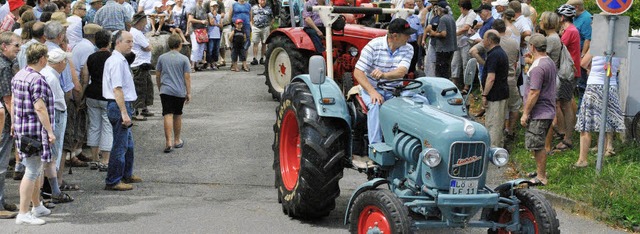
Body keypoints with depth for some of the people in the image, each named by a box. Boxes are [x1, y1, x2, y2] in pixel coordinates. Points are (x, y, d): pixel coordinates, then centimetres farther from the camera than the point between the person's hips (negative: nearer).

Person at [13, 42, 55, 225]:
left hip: (21, 128, 10)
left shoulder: (18, 76, 11)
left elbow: (14, 103, 16)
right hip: (35, 131, -10)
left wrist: (14, 124, 22)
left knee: (36, 170, 20)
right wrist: (50, 131, -18)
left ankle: (37, 207, 30)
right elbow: (40, 108, -21)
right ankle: (23, 214, -5)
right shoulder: (37, 79, -18)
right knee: (32, 172, -6)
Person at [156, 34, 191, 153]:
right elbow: (187, 77, -3)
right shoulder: (184, 59, -3)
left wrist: (160, 88, 24)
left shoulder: (162, 58, 4)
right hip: (179, 91, 0)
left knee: (168, 115, -6)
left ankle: (168, 142, -18)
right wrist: (188, 93, 3)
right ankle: (177, 140, 25)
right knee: (178, 116, 14)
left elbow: (157, 75, 10)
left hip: (165, 90, 0)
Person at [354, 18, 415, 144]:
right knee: (376, 105, -35)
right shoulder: (374, 46, -13)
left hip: (394, 90, 3)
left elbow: (401, 72, -20)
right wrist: (372, 92, -30)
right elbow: (358, 72, -16)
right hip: (371, 87, -3)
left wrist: (384, 75, -43)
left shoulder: (408, 49, -3)